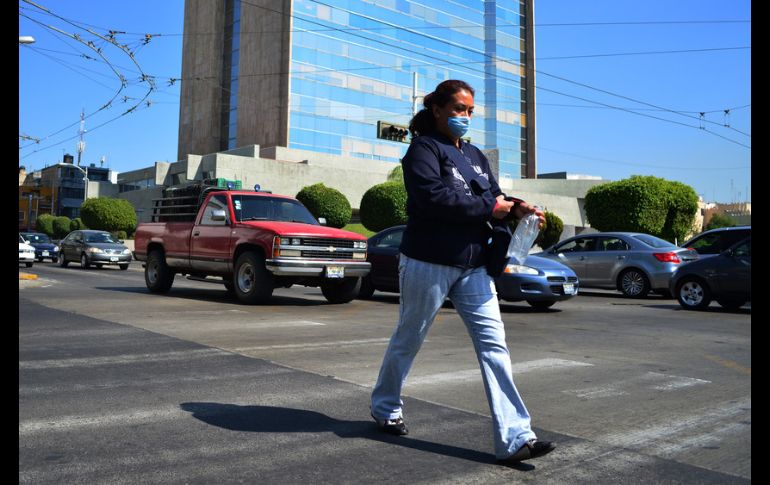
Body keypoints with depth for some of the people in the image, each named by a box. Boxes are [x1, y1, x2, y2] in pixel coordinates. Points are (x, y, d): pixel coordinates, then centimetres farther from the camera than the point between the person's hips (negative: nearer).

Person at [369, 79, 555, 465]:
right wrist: (490, 207, -17)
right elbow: (433, 197, -22)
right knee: (408, 340, 11)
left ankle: (514, 438, -1)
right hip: (428, 263, -6)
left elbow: (494, 197, 14)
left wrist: (517, 208, -9)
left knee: (494, 345, -2)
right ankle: (385, 406, 35)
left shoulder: (475, 155, 17)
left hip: (473, 267, 7)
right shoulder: (423, 149, -6)